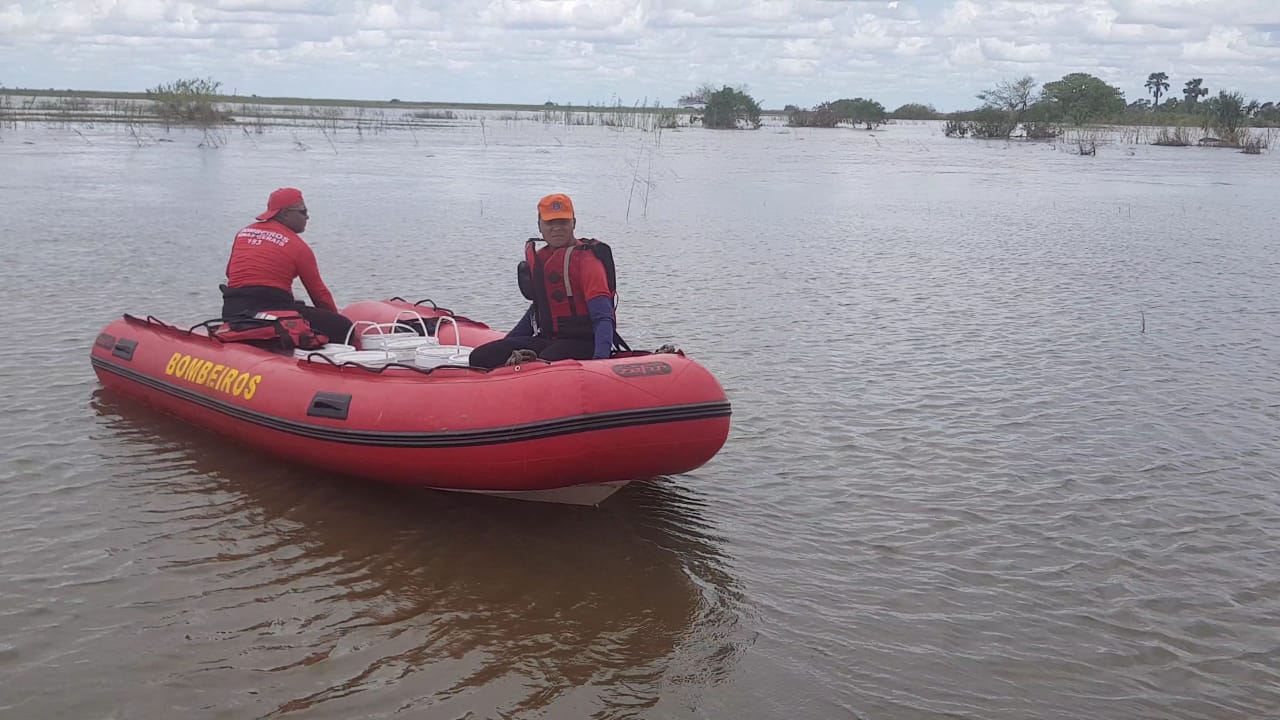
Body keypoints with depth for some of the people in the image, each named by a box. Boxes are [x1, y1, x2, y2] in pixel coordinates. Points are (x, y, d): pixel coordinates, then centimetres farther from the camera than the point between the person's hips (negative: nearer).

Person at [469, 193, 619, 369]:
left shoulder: (585, 259, -10)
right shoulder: (539, 258, 14)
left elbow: (604, 318, -19)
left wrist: (600, 358, -37)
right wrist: (505, 344, 25)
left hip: (582, 344, -8)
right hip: (547, 340, 8)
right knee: (480, 357, -5)